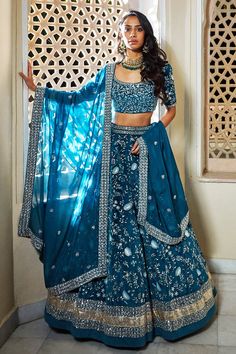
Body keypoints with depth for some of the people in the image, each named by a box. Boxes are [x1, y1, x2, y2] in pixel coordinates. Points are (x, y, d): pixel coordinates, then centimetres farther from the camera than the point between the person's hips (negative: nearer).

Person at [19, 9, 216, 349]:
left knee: (154, 221, 1)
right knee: (113, 223, 2)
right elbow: (78, 98, 11)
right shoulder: (109, 72, 10)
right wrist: (40, 90, 5)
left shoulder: (159, 67, 4)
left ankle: (161, 304, 18)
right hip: (114, 151, 2)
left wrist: (150, 135, -8)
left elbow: (172, 108, 6)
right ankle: (118, 310, 16)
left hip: (148, 148, -1)